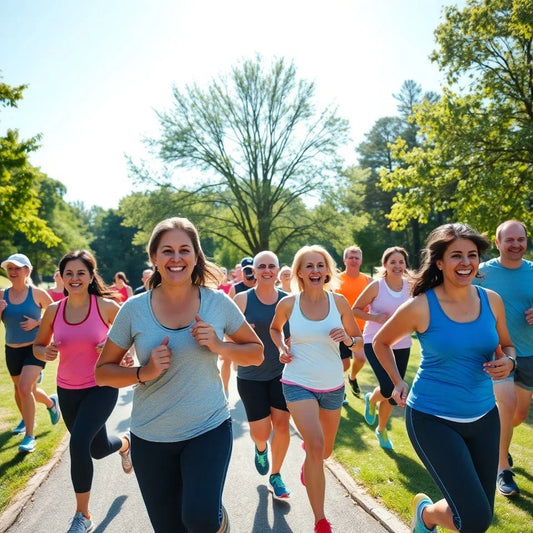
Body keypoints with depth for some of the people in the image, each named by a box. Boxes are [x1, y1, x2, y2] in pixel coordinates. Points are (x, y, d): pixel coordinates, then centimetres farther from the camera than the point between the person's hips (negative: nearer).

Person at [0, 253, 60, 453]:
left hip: (35, 348, -5)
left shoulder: (37, 294, -10)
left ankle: (29, 436, -3)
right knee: (21, 390, 19)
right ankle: (51, 402, 49)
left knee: (24, 388, -17)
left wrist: (36, 323, -15)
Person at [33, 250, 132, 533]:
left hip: (102, 386, -4)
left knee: (79, 443, -21)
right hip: (67, 390, 4)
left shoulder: (106, 306, -14)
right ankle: (125, 444, 56)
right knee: (98, 449, 18)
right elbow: (37, 347, 7)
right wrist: (46, 352, -16)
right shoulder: (54, 310, -5)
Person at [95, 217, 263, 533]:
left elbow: (256, 353, 4)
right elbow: (103, 371, 1)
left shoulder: (218, 303, -6)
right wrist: (143, 373, -17)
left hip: (209, 428, -1)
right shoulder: (134, 310, -7)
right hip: (151, 437, 2)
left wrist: (219, 346, -15)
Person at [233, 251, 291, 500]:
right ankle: (261, 448, 40)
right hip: (250, 375, -1)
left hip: (281, 371, 2)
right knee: (261, 431, 1)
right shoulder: (242, 299, -8)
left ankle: (275, 475, 24)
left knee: (281, 424, 0)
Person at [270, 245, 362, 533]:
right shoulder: (288, 304, -10)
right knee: (316, 445, -21)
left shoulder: (339, 301, -9)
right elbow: (275, 329, 12)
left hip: (333, 385, 3)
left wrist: (348, 339, -20)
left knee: (325, 450, 19)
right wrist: (281, 348, -7)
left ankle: (307, 463, 59)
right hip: (298, 383, -2)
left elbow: (359, 341, 2)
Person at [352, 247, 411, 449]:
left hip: (401, 345, 4)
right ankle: (371, 399, 19)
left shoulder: (410, 286, 0)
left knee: (394, 394, 11)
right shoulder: (377, 286, -11)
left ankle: (381, 430, 37)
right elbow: (355, 310, -5)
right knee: (388, 389, -19)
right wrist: (375, 317, -20)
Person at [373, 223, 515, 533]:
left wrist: (507, 363, -8)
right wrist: (398, 382, -2)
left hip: (484, 417, 5)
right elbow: (381, 342, 2)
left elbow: (507, 345, 13)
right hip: (433, 418, -5)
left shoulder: (492, 300, -3)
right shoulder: (420, 307, -15)